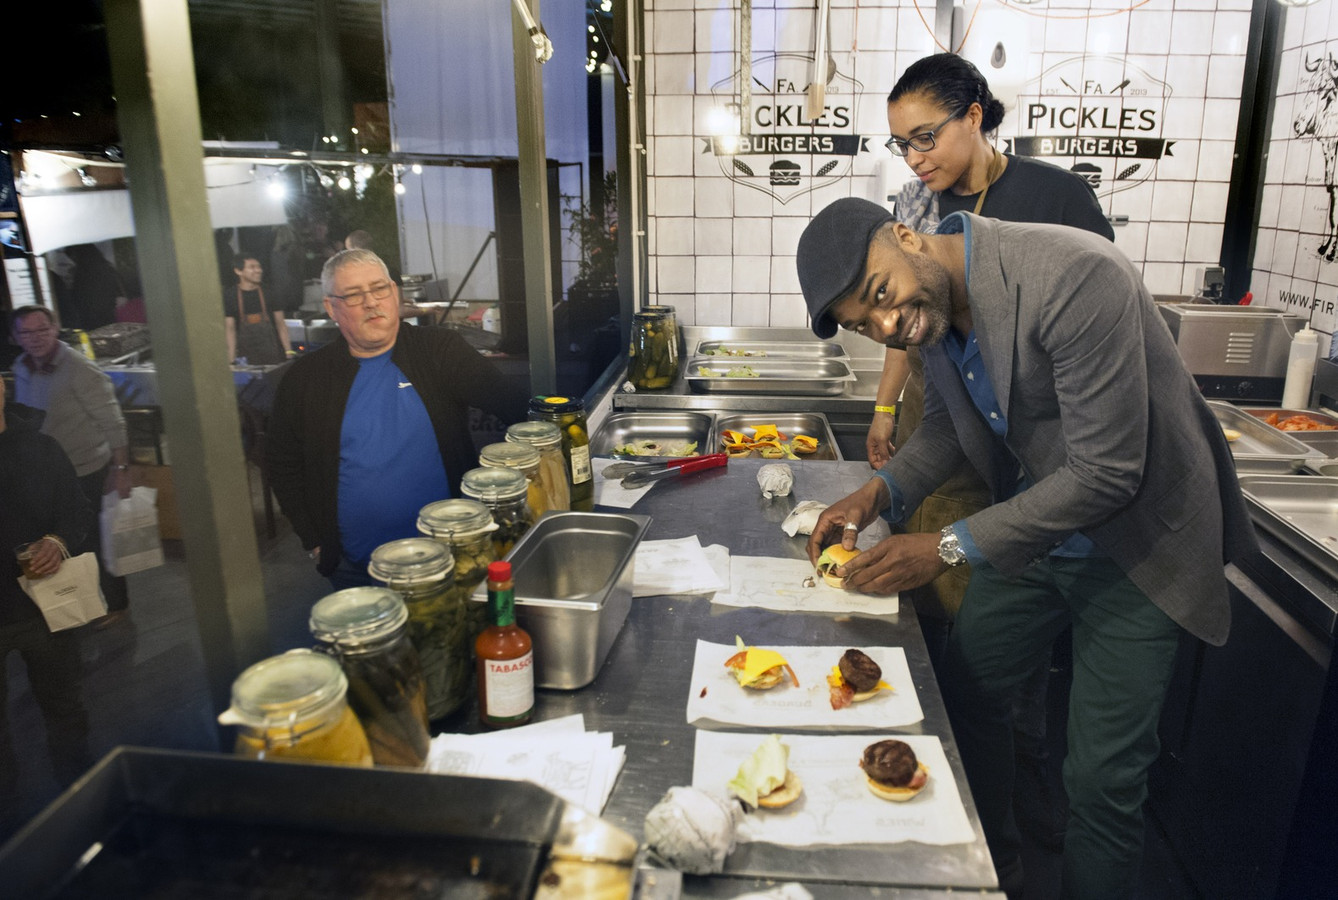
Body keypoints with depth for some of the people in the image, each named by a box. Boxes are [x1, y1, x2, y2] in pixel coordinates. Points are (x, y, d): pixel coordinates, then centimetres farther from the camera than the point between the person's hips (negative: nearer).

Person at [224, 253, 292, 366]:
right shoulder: (229, 296, 1)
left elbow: (281, 324, 6)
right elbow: (230, 329, 1)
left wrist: (289, 352, -1)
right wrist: (232, 360, -6)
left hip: (273, 356, 1)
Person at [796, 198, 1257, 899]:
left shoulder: (1075, 278, -31)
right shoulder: (927, 302, -6)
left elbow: (1107, 474, -30)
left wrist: (948, 550, -28)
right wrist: (879, 492, -9)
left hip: (1130, 545, -7)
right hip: (1030, 527, 7)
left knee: (1102, 778, -3)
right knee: (963, 696, 15)